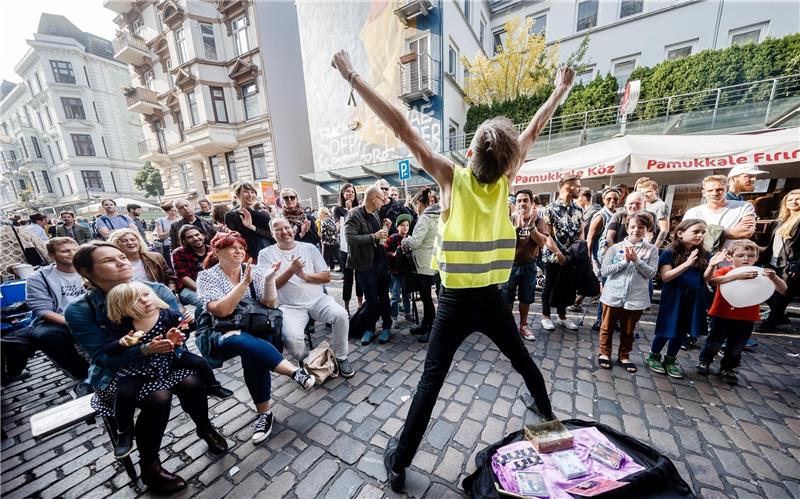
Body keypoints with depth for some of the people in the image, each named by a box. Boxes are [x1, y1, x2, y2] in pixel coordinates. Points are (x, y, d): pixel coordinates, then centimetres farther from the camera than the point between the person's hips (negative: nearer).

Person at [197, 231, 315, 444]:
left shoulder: (254, 269, 2)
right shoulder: (207, 276, -3)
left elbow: (270, 304, -4)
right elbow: (221, 310, -18)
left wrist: (269, 280, -21)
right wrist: (245, 282, -25)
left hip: (257, 331, 2)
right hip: (224, 336, -1)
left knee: (252, 355, -31)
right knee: (245, 342, -36)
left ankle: (264, 412, -17)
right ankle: (296, 372, -31)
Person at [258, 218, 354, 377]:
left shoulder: (309, 248, 7)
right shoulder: (266, 254, 3)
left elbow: (327, 277, 3)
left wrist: (305, 275, -14)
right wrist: (291, 271, -20)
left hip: (318, 299, 2)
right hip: (290, 306, -1)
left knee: (341, 315, -24)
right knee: (293, 338, -28)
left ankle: (341, 358, 0)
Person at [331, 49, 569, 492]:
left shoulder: (452, 178, -12)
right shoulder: (504, 182, -4)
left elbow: (402, 128, -12)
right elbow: (532, 132, 13)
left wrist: (353, 78, -6)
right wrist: (560, 89, 28)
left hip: (454, 301, -3)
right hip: (491, 299, 4)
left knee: (430, 381, 7)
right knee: (523, 361, 29)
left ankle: (399, 462, 24)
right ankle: (547, 412, 56)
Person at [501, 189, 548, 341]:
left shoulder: (538, 220, -2)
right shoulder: (510, 218, -5)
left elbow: (542, 242, -13)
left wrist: (531, 226, -25)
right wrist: (518, 226, -28)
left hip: (529, 265, 1)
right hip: (510, 264, -1)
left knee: (526, 298, 15)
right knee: (506, 298, 7)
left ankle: (523, 325, 32)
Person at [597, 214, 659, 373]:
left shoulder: (651, 250, -1)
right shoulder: (616, 248, -4)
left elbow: (651, 274, -9)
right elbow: (604, 271, -8)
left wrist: (636, 260, -18)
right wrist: (624, 261, -16)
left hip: (636, 298, 1)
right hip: (613, 296, -1)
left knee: (628, 331, 16)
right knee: (607, 328, 12)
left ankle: (624, 356, 35)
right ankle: (604, 353, 29)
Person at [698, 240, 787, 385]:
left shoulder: (759, 275, 1)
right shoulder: (724, 272, -11)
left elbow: (783, 290, -4)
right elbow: (712, 281, -32)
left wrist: (774, 278, -24)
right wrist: (737, 276, -42)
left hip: (746, 319, 4)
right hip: (721, 316, -3)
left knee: (736, 348, 16)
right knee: (714, 342, 9)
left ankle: (728, 369, 35)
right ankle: (703, 361, 30)